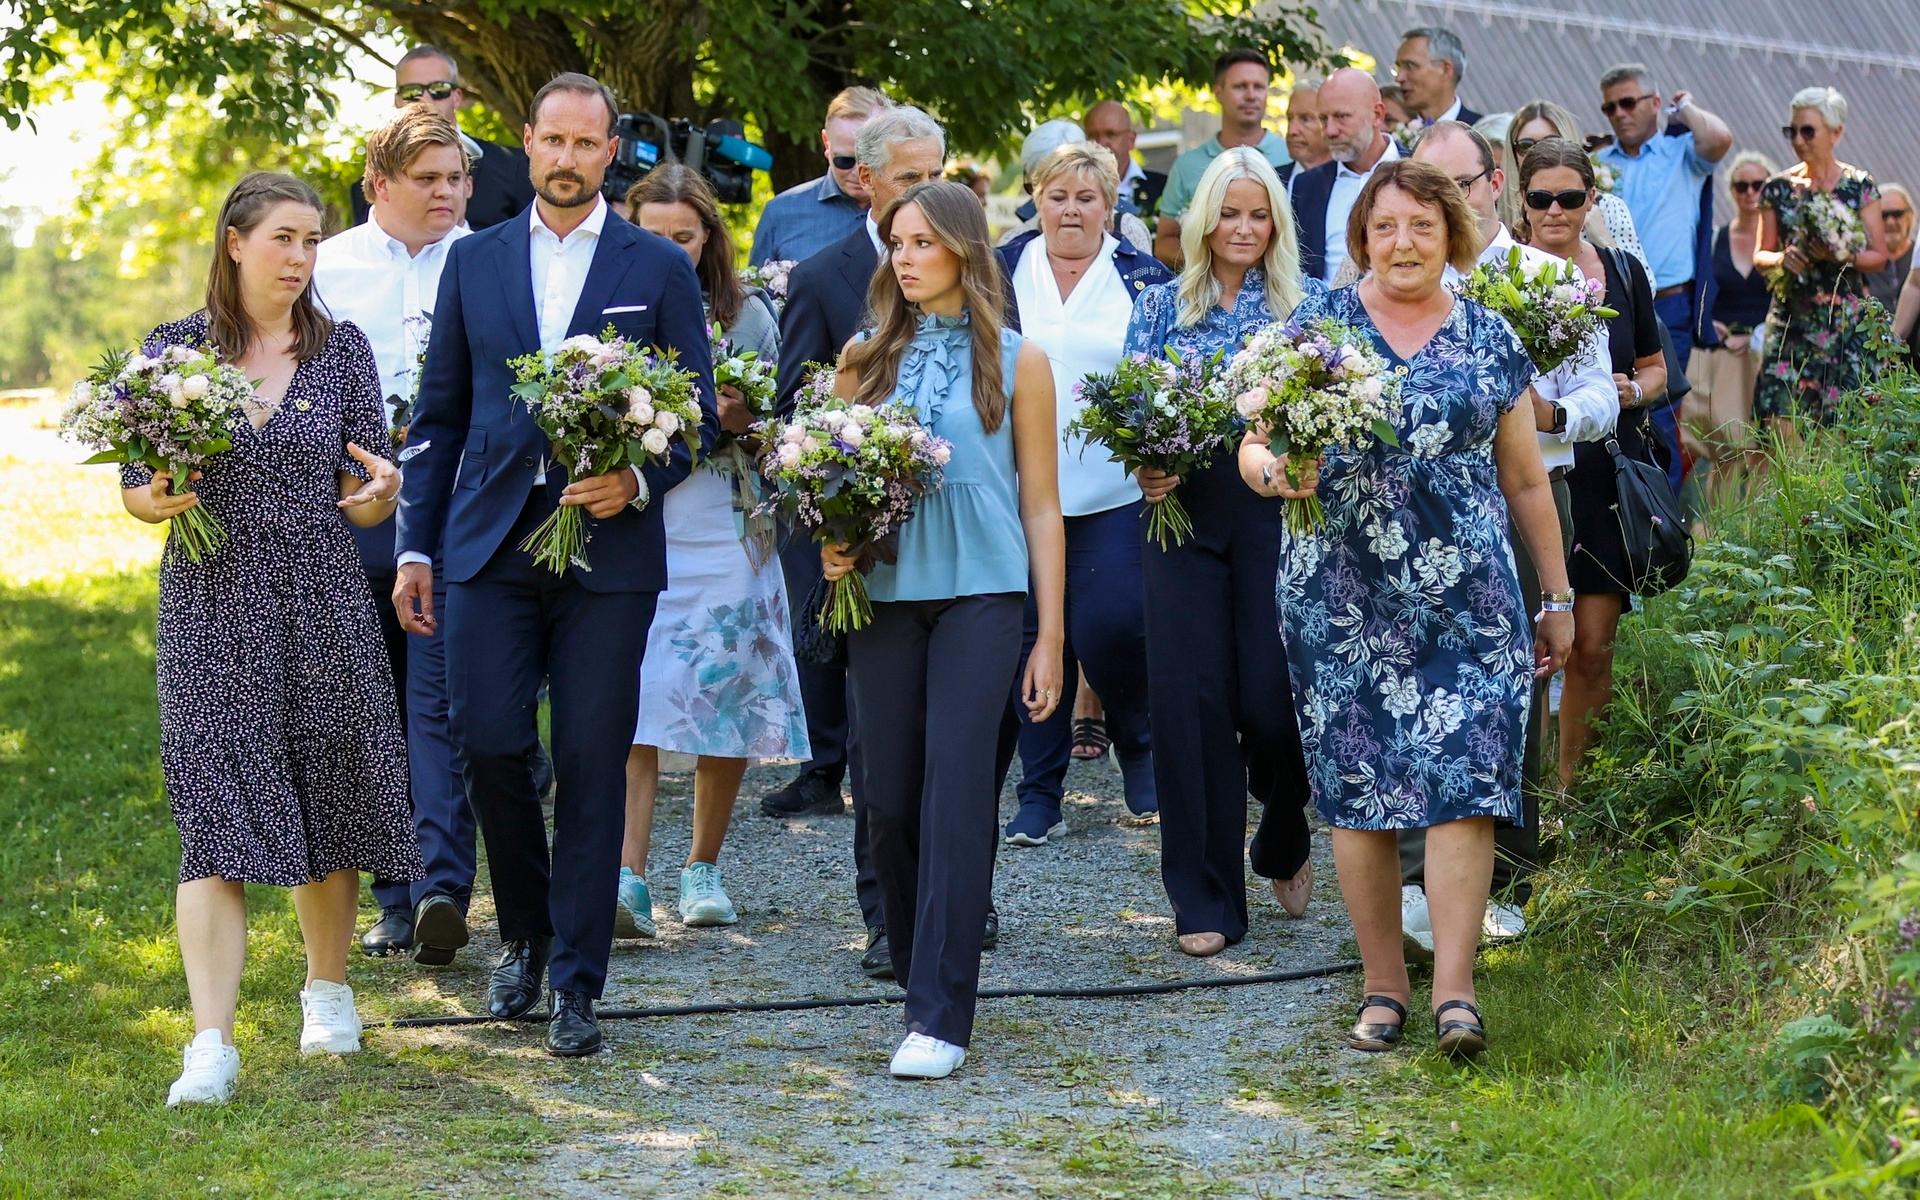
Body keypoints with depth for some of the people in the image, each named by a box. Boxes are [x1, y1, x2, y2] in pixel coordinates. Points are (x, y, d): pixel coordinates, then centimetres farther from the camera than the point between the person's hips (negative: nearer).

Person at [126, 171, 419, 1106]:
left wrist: (381, 491, -18)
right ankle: (211, 1044, -12)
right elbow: (134, 490, 6)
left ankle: (327, 990, 32)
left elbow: (364, 502, 5)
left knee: (327, 806, 9)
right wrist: (157, 498, -17)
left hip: (321, 606, 2)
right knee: (216, 816, -9)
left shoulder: (341, 348, 5)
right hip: (211, 608, -2)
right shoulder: (173, 348, 2)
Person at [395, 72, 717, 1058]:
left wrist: (639, 482, -14)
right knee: (488, 744, -4)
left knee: (592, 765, -2)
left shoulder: (660, 269, 5)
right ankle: (524, 933, 20)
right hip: (489, 544, 2)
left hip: (608, 546, -2)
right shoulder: (474, 262, 11)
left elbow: (699, 414, 5)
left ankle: (575, 980, 7)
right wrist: (415, 546, 6)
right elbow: (439, 415, 12)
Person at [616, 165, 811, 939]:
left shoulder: (746, 315, 6)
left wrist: (738, 419, -11)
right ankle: (628, 879, -14)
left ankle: (703, 869, 20)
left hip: (724, 534, 1)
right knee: (633, 710, -10)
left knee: (727, 705, 5)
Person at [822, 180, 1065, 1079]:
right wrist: (830, 544, -7)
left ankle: (941, 1015, -12)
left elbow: (1040, 504, 5)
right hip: (883, 593, 3)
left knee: (955, 789, -11)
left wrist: (1050, 636, 1)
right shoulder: (865, 359, 11)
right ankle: (919, 976, 21)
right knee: (889, 798, 3)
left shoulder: (1015, 362, 5)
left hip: (980, 595, -3)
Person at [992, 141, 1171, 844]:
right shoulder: (1000, 273, 8)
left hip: (1113, 491, -1)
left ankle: (1139, 749, 20)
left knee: (1110, 627, -9)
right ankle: (1040, 793, 10)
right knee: (1036, 634, 2)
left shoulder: (1145, 278, 5)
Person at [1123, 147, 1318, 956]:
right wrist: (1146, 464, -14)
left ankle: (1285, 845, 27)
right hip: (1184, 512, 1)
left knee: (1271, 698, -5)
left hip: (1276, 515, -1)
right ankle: (1206, 899, 5)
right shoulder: (1161, 306, 11)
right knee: (1191, 698, -3)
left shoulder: (1302, 308, 8)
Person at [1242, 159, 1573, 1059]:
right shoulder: (1318, 325, 6)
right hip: (1340, 597, 0)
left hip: (1468, 596, 0)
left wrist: (1557, 596, 16)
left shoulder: (1489, 341, 10)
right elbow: (1253, 446, 3)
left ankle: (1454, 990, -11)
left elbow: (1525, 480, 15)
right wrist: (1275, 471, -21)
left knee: (1462, 779, -10)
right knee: (1355, 787, 1)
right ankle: (1383, 985, 12)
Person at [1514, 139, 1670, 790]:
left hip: (1608, 479, 3)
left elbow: (1655, 369, 19)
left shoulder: (1623, 272, 9)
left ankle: (1573, 786, 14)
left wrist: (1633, 391, -3)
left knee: (1593, 648, 1)